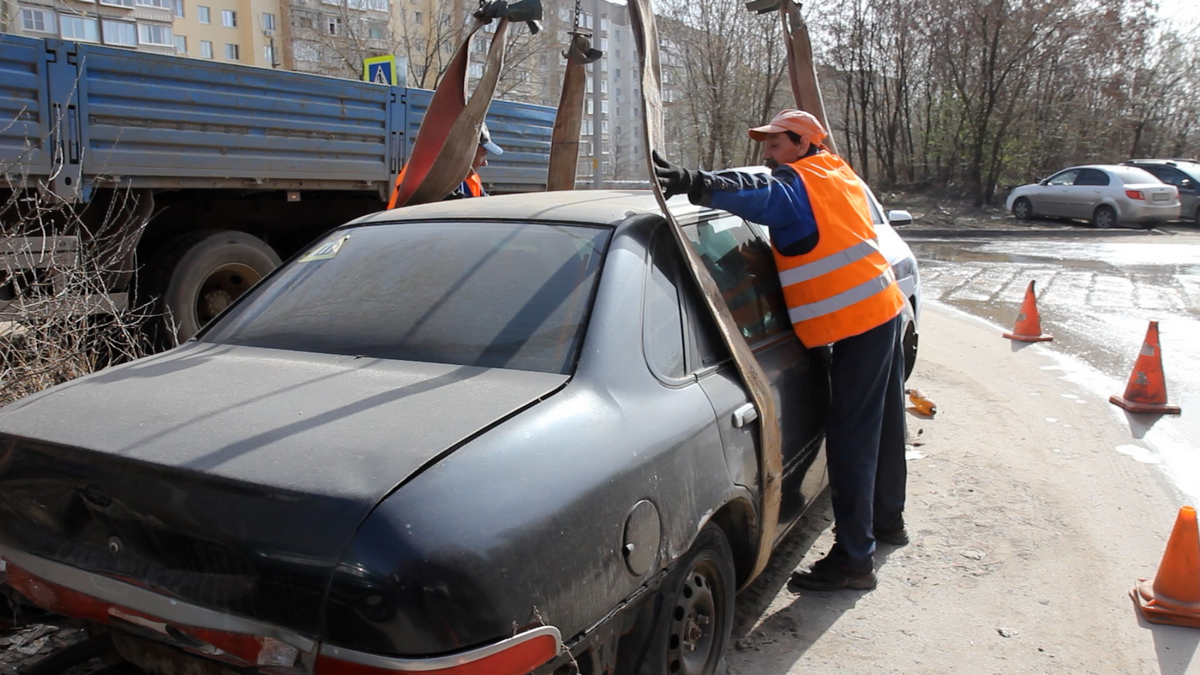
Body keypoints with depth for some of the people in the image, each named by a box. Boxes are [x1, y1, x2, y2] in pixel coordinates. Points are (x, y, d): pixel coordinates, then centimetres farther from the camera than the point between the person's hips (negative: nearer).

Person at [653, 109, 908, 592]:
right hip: (883, 307, 10)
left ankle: (853, 558, -2)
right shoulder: (839, 177, 18)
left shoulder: (801, 181, -12)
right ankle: (887, 520, 39)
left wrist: (694, 184, -46)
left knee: (851, 439, -7)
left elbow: (759, 193, -32)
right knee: (883, 425, 21)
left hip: (857, 321, -10)